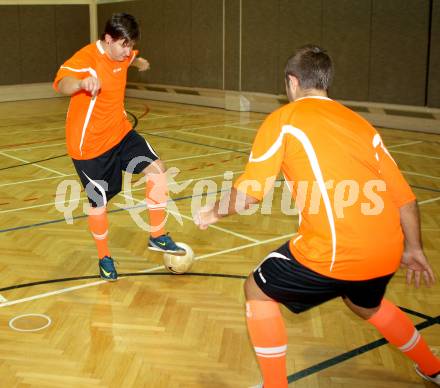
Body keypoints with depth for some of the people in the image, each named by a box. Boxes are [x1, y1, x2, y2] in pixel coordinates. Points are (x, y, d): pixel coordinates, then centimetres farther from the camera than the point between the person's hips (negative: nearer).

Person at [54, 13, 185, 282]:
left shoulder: (121, 53, 0)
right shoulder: (86, 59, -24)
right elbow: (62, 84, -51)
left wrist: (139, 62, 17)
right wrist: (81, 83, -67)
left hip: (120, 133, 7)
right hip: (89, 145, -7)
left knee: (157, 169, -9)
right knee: (99, 202, 3)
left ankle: (158, 237, 6)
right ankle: (104, 258, 28)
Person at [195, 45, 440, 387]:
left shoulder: (284, 119, 3)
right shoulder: (360, 122, 17)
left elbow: (249, 193, -3)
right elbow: (404, 196, 16)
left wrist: (212, 213, 16)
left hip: (333, 255, -6)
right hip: (387, 252, 7)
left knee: (258, 291, 19)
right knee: (365, 305, 38)